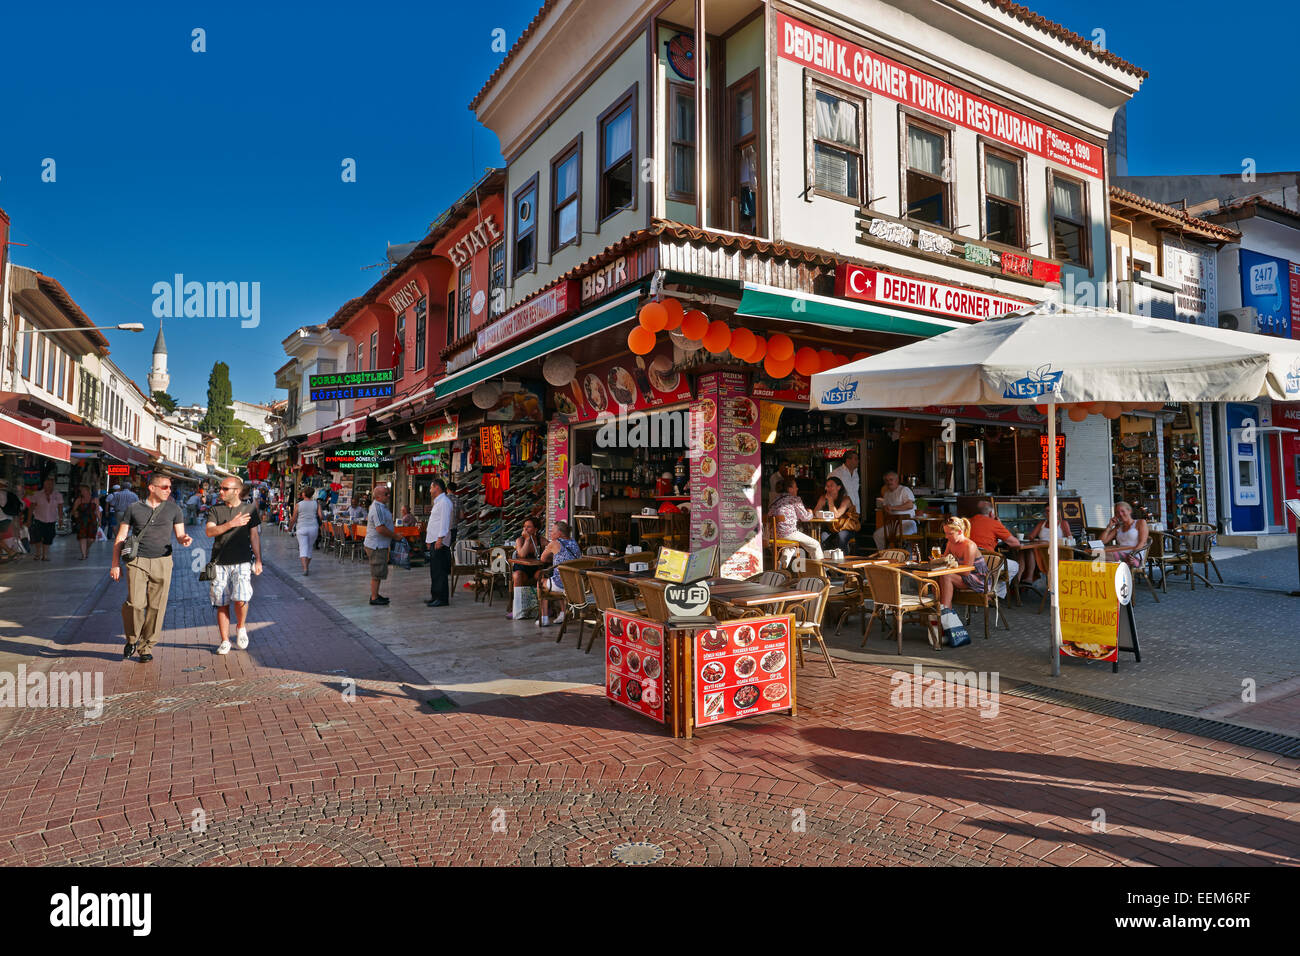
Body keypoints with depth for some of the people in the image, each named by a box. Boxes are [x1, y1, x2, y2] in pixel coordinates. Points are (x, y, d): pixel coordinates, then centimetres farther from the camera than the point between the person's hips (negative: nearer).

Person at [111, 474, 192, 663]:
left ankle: (147, 647, 13)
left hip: (162, 562, 1)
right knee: (135, 603, -12)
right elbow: (120, 537, 9)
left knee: (156, 606, 0)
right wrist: (115, 563, 4)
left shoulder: (173, 509, 10)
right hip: (137, 562, -1)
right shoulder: (134, 509, 6)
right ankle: (133, 639, 14)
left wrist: (185, 539, -15)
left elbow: (179, 535, 9)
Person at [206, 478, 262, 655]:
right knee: (222, 604, 5)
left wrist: (258, 560, 4)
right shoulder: (216, 510, 8)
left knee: (240, 599, -17)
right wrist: (231, 524, -18)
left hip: (242, 562, -2)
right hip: (220, 563, 2)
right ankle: (225, 641, 16)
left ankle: (241, 627, 11)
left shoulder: (249, 508, 6)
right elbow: (209, 531, -6)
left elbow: (254, 535, 8)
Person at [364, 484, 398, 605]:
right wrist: (395, 536, -15)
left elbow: (367, 518, 29)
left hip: (379, 545, 11)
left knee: (378, 572, 17)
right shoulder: (378, 508, -21)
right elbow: (380, 528, -27)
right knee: (377, 573, -4)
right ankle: (374, 598, 2)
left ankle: (375, 595, 26)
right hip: (376, 546, -11)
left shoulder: (381, 506, 13)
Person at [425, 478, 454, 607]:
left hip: (440, 542, -11)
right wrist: (429, 540, 24)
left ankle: (442, 599, -7)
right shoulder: (438, 502, 21)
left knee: (440, 571, -9)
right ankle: (435, 596, 21)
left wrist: (440, 538, -25)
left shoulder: (444, 502, -12)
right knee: (434, 570, 14)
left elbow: (444, 521, -20)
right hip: (434, 541, 11)